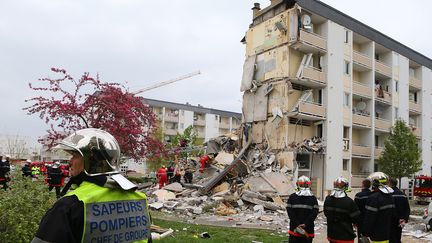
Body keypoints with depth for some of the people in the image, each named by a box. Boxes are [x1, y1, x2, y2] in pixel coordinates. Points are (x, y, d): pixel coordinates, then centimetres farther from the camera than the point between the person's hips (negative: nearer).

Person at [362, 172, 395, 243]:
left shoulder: (374, 197, -21)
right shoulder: (390, 196, 8)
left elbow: (369, 219, -21)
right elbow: (392, 214, 17)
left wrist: (365, 233, -12)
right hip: (386, 235, 9)